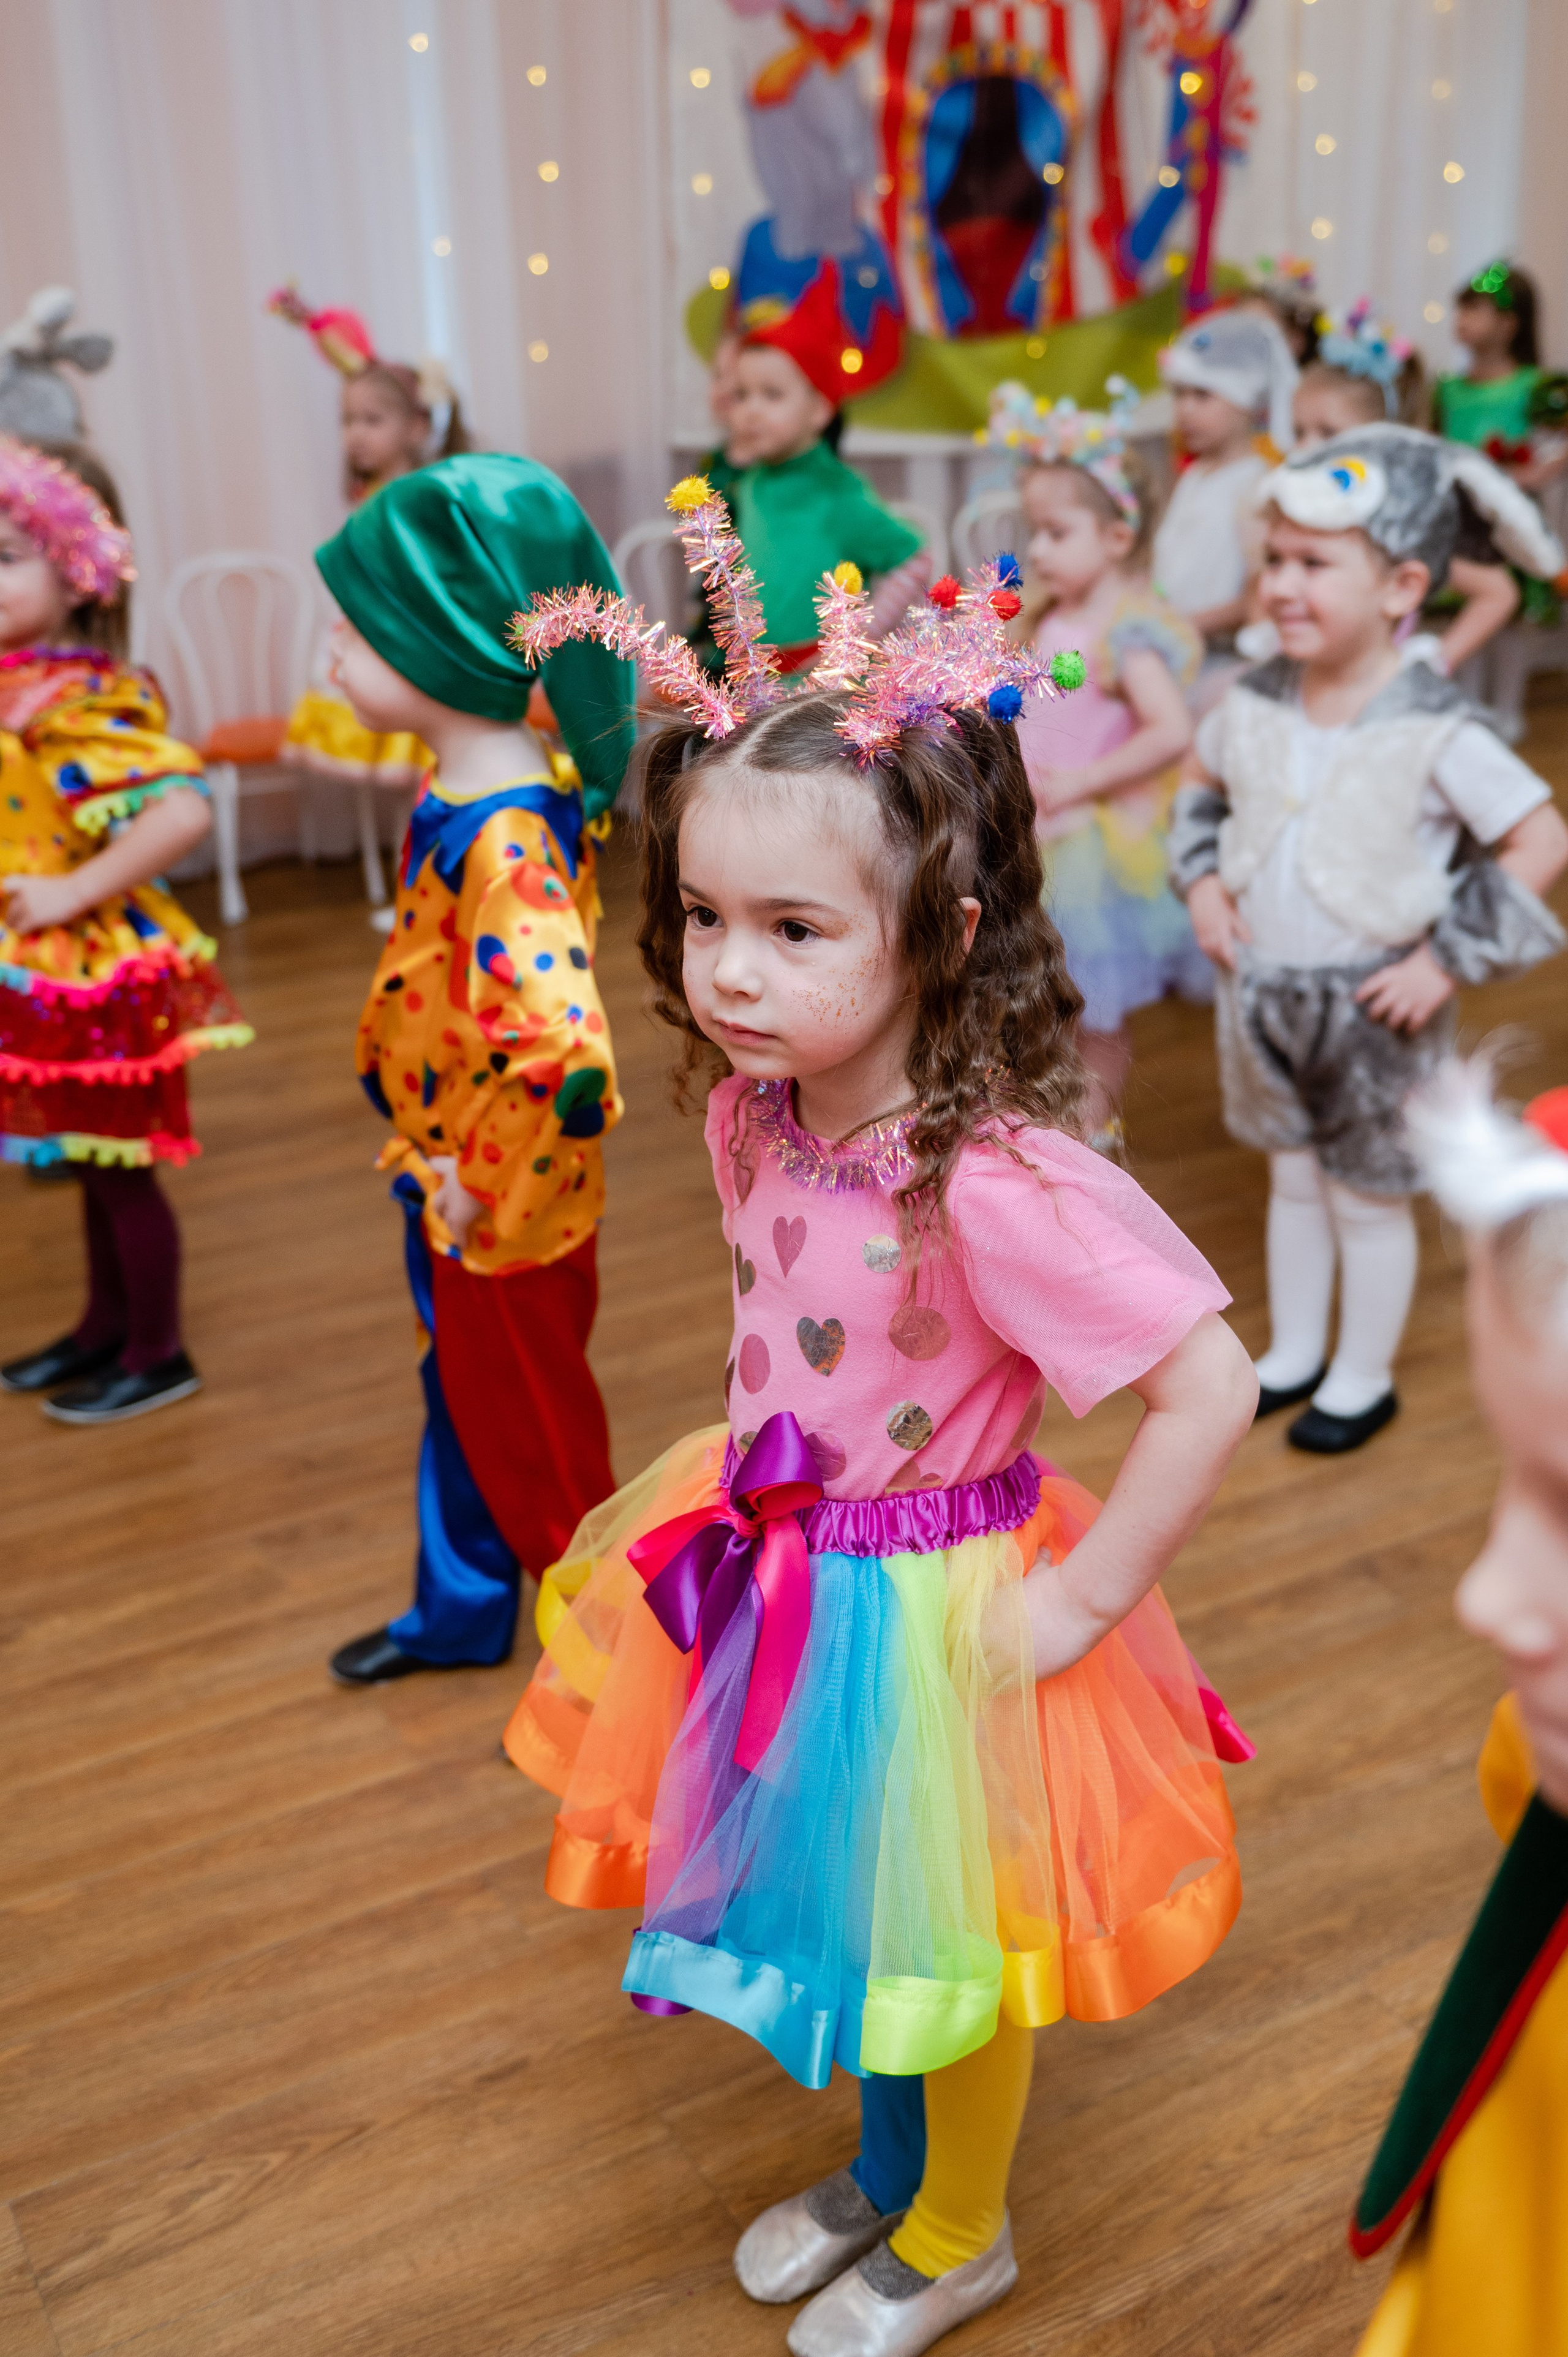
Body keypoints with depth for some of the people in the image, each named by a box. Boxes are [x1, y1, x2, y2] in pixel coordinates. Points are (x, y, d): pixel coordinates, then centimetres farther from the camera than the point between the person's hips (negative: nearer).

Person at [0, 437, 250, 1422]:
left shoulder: (82, 702, -22)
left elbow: (185, 809, -35)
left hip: (88, 969, -8)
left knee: (121, 1160, 5)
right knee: (90, 1157, 20)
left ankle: (158, 1354, 20)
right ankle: (106, 1327, 36)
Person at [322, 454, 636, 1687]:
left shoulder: (504, 848, -32)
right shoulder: (458, 792, -2)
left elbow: (566, 1053, -43)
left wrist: (487, 1189, -28)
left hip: (509, 1208, -9)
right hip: (446, 1171, 9)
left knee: (531, 1426, 12)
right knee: (463, 1397, 25)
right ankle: (461, 1610, 47)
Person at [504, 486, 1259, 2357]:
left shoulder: (1000, 1180, -33)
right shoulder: (755, 1110, -9)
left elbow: (1212, 1388, -32)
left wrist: (1084, 1601, -23)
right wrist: (755, 1488, 8)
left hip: (932, 1624, -7)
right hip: (776, 1581, 7)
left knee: (948, 1959, 19)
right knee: (841, 1921, 28)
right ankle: (878, 2173, 57)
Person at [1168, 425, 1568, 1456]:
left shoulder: (1433, 732, -21)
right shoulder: (1255, 702, -5)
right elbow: (1202, 784, 15)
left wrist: (1449, 960, -18)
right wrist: (1203, 884, 1)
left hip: (1373, 1005, -5)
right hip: (1261, 992, 5)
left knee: (1369, 1198, 11)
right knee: (1294, 1178, 21)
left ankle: (1363, 1378, 31)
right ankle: (1294, 1352, 39)